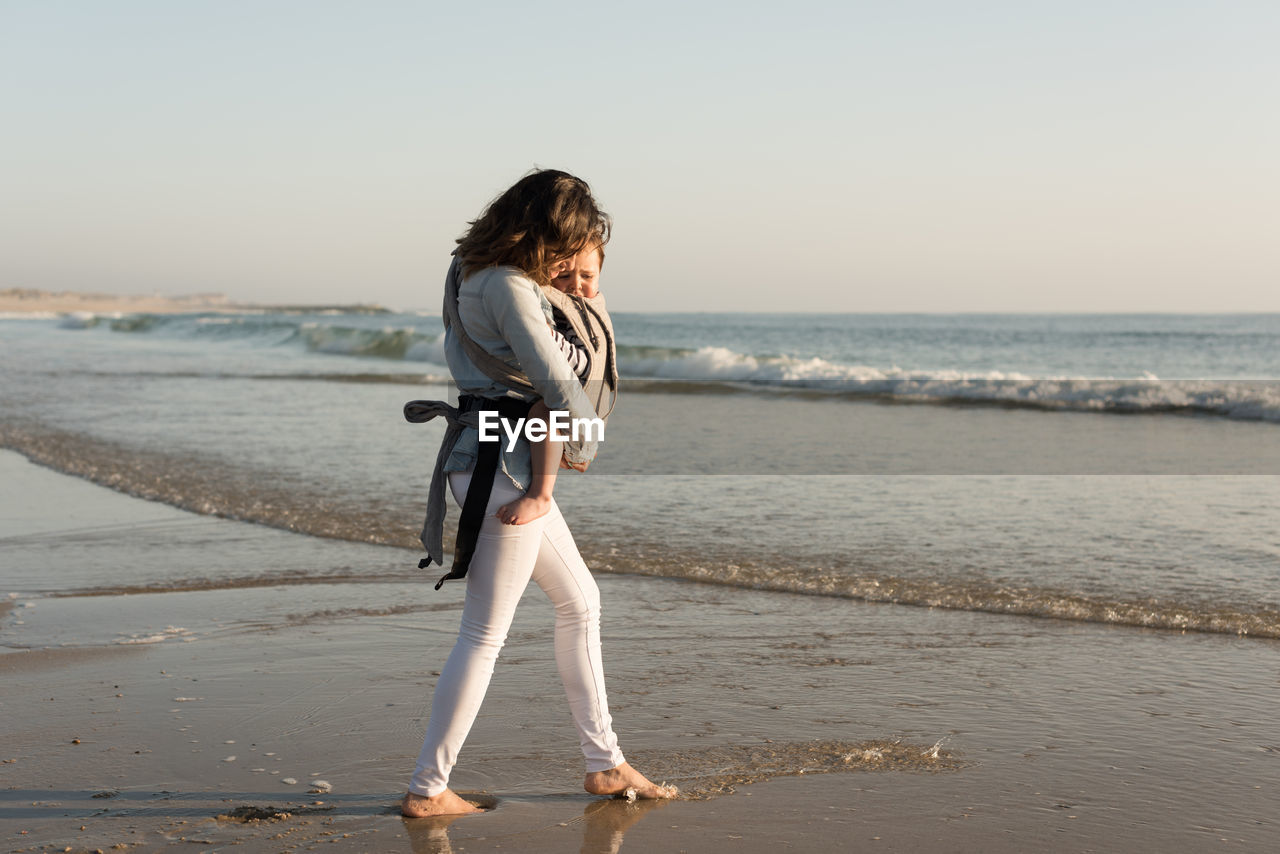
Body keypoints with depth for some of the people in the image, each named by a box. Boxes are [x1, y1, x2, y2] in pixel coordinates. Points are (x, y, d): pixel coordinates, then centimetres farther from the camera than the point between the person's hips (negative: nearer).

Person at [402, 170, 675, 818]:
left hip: (492, 456, 10)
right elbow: (558, 382, -20)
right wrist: (585, 444, 0)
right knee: (484, 635, -3)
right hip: (502, 461, -10)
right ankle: (427, 789, 6)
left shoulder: (471, 269, 11)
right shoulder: (508, 286, -17)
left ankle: (604, 763, 25)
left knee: (580, 601, 17)